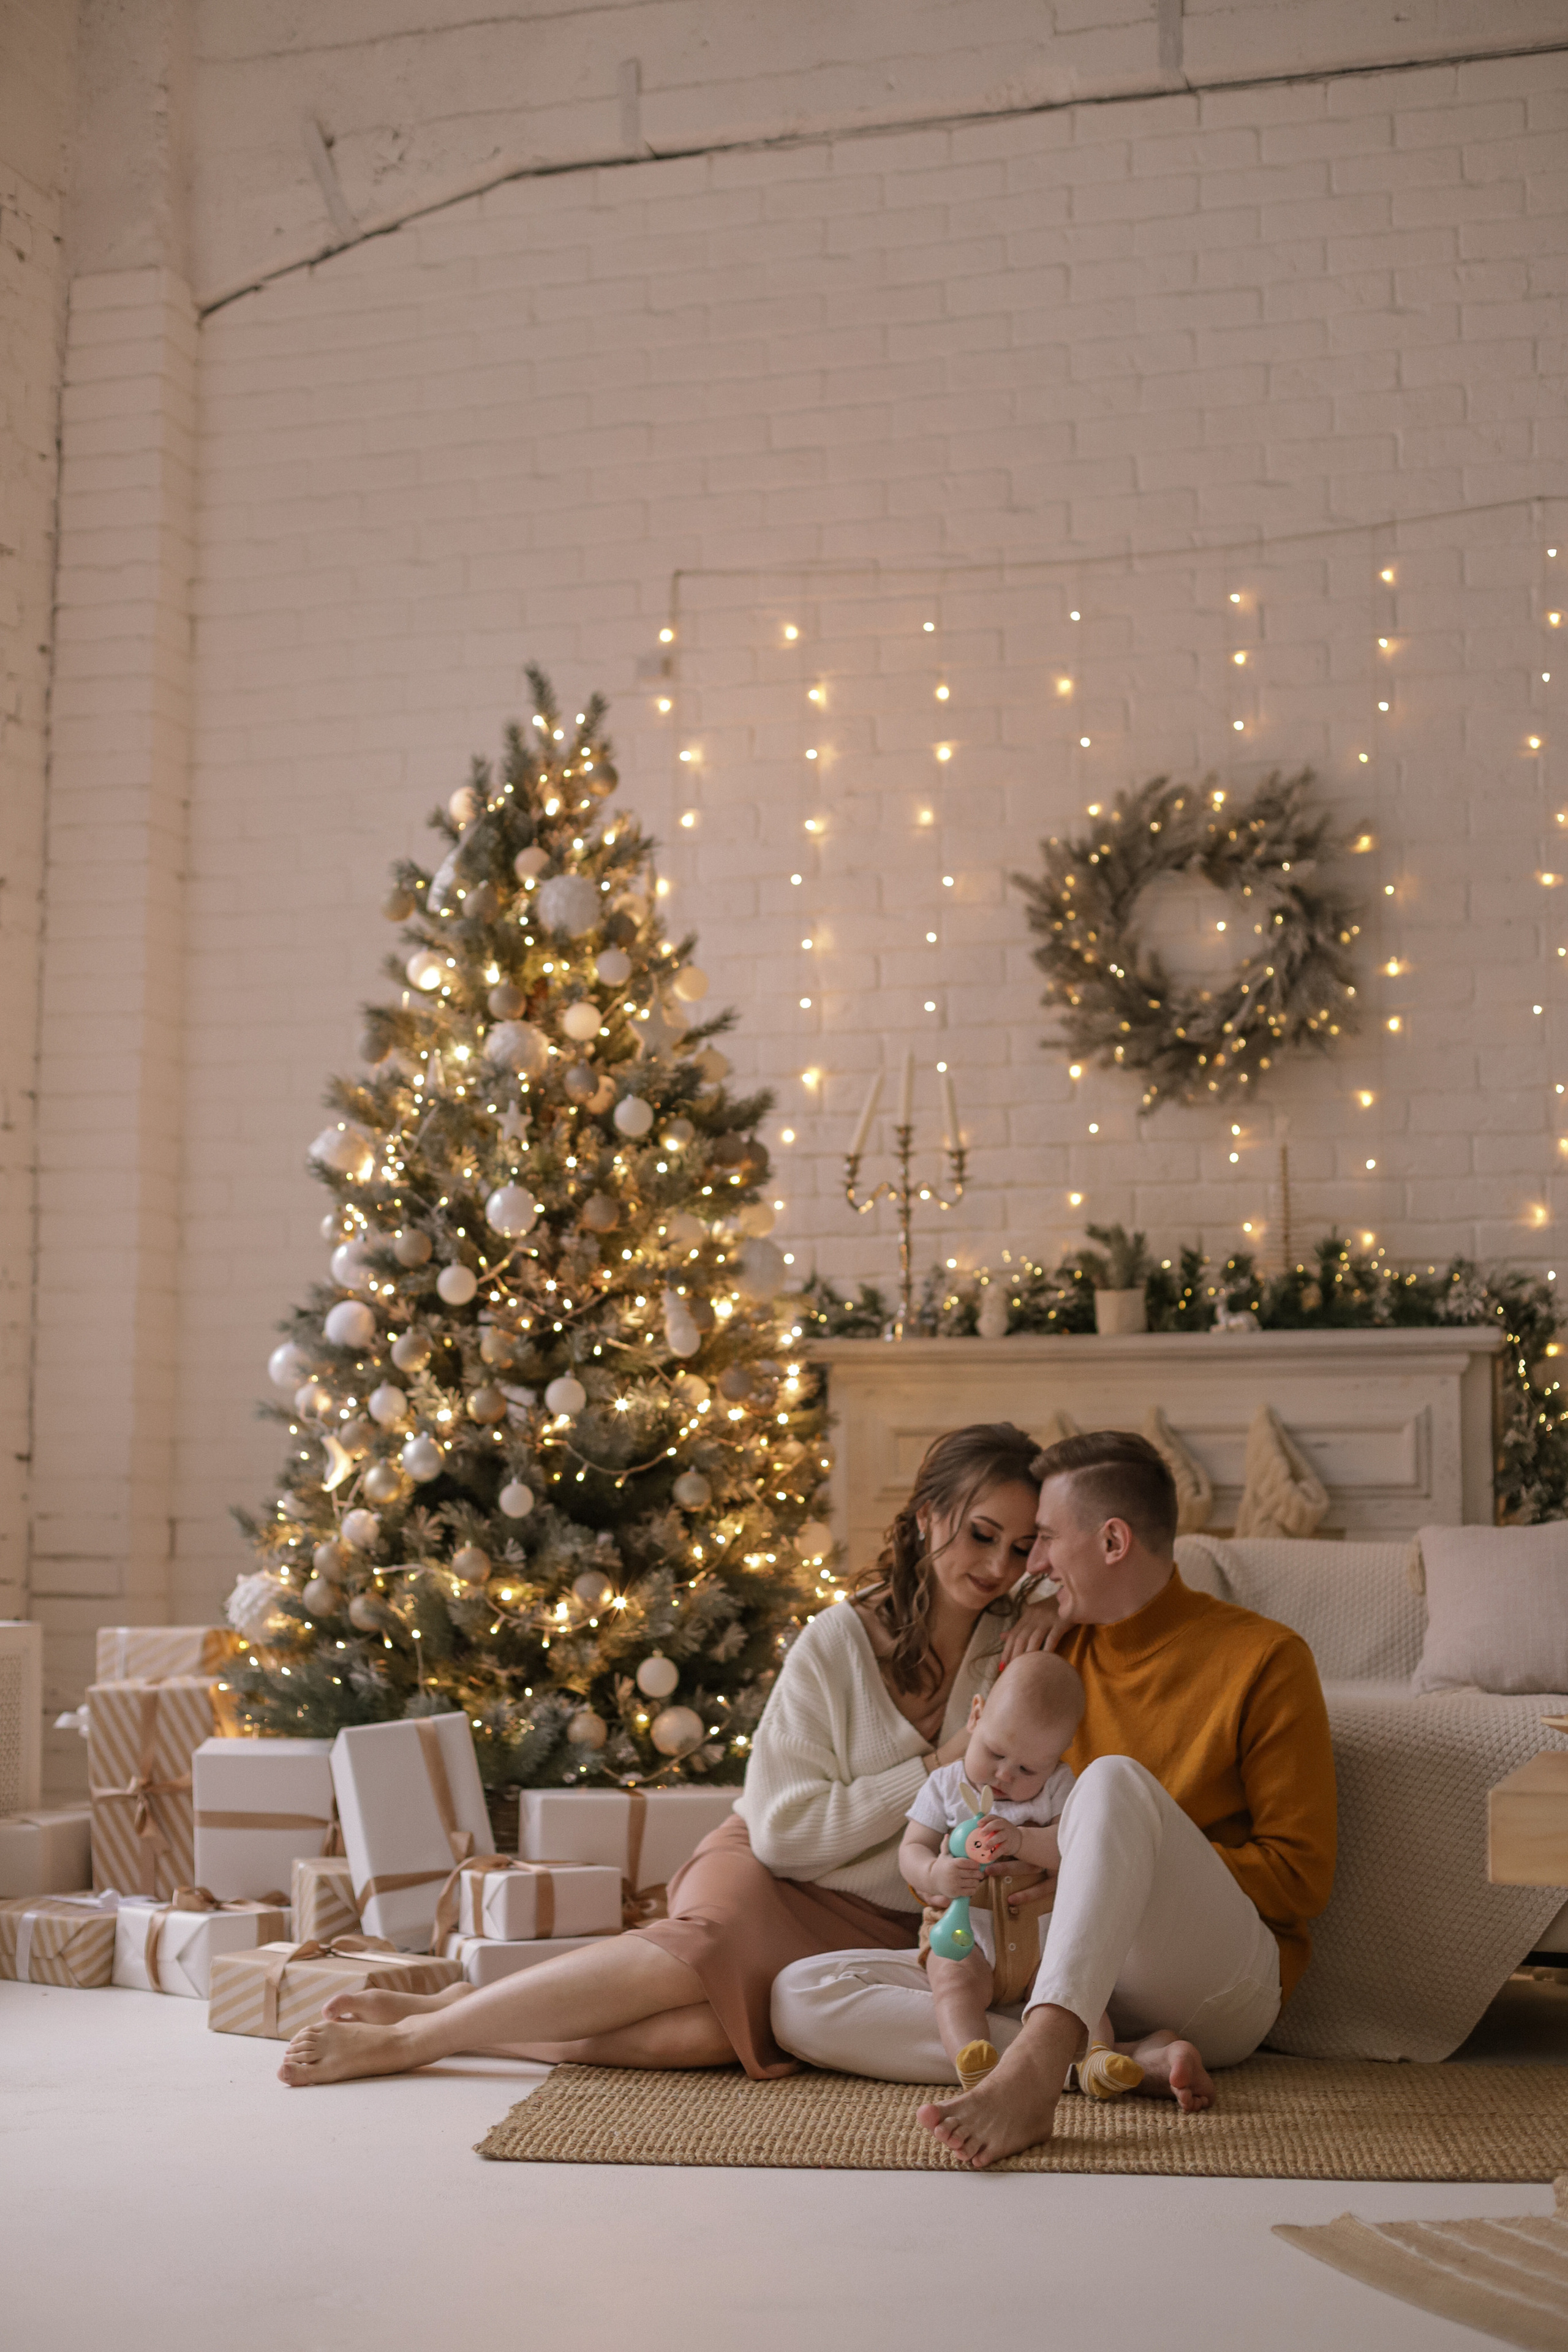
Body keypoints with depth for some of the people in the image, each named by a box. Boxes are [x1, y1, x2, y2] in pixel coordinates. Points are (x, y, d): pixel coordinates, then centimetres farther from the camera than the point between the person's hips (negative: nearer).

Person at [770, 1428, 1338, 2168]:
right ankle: (1127, 2058, -27)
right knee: (799, 1996, -16)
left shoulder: (1264, 1658, 2)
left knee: (1113, 1780, -33)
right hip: (1056, 1965, 6)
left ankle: (1030, 2073, -50)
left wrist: (1076, 1848, -11)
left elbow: (1300, 1875, -4)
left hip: (1224, 1985, -6)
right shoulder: (1050, 1653, 18)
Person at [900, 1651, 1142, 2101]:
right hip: (965, 1927, -1)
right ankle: (972, 2061, -51)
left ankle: (1096, 2054, -41)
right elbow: (911, 1851, 1)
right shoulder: (944, 1785, 7)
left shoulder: (1058, 1787, 6)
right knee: (954, 1977, -29)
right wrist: (935, 1874, -23)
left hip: (1041, 1925, 1)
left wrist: (1021, 1841, -27)